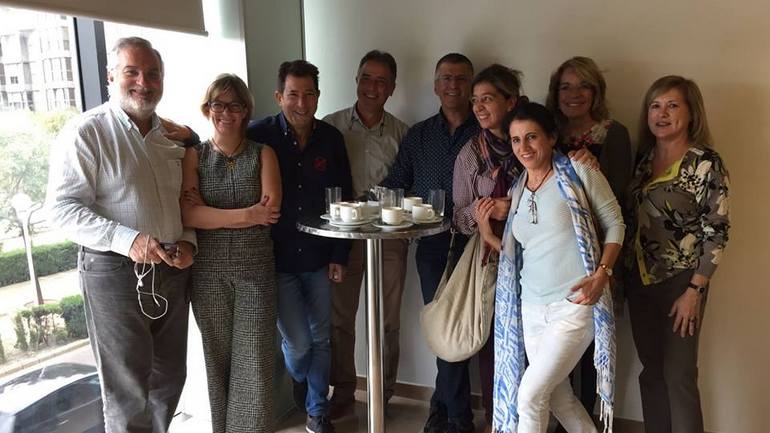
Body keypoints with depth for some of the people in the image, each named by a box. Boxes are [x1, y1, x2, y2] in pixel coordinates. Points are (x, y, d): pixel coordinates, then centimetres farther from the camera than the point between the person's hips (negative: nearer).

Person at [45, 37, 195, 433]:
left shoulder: (171, 135, 9)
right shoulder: (85, 132, -9)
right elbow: (62, 207, -14)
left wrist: (188, 241, -2)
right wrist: (128, 240, -26)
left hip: (171, 269, 6)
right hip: (114, 271, -6)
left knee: (170, 377, 18)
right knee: (128, 390, 4)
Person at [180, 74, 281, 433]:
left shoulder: (262, 153, 6)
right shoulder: (193, 155, 4)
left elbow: (271, 208, -9)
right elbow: (187, 214, -10)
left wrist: (208, 211, -10)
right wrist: (246, 216, -15)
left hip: (256, 268, 0)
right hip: (208, 270, 0)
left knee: (254, 362, 0)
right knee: (218, 359, 11)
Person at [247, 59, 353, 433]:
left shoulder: (331, 138, -1)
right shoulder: (259, 136, -10)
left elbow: (344, 198, 5)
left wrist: (340, 255, 3)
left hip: (319, 257, 3)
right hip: (277, 258, -3)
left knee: (320, 339, 12)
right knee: (297, 342, 2)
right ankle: (299, 385, 37)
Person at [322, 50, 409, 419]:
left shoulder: (401, 132, 4)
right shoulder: (332, 126, 0)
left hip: (389, 234, 1)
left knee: (387, 320, 8)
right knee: (340, 316, 9)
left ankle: (382, 395, 27)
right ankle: (343, 391, 27)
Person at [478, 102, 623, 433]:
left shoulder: (578, 173, -6)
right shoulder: (516, 192, 11)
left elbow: (615, 223, -2)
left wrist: (601, 274, -14)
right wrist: (488, 235, -3)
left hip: (575, 305, -6)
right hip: (532, 308, 6)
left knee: (530, 395, -7)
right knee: (558, 397, 15)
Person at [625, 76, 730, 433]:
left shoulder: (705, 163, -11)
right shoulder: (644, 157, 6)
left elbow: (717, 232, -13)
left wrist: (694, 291, -16)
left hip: (680, 282, -5)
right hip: (640, 279, 5)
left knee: (678, 374, 3)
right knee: (651, 370, 14)